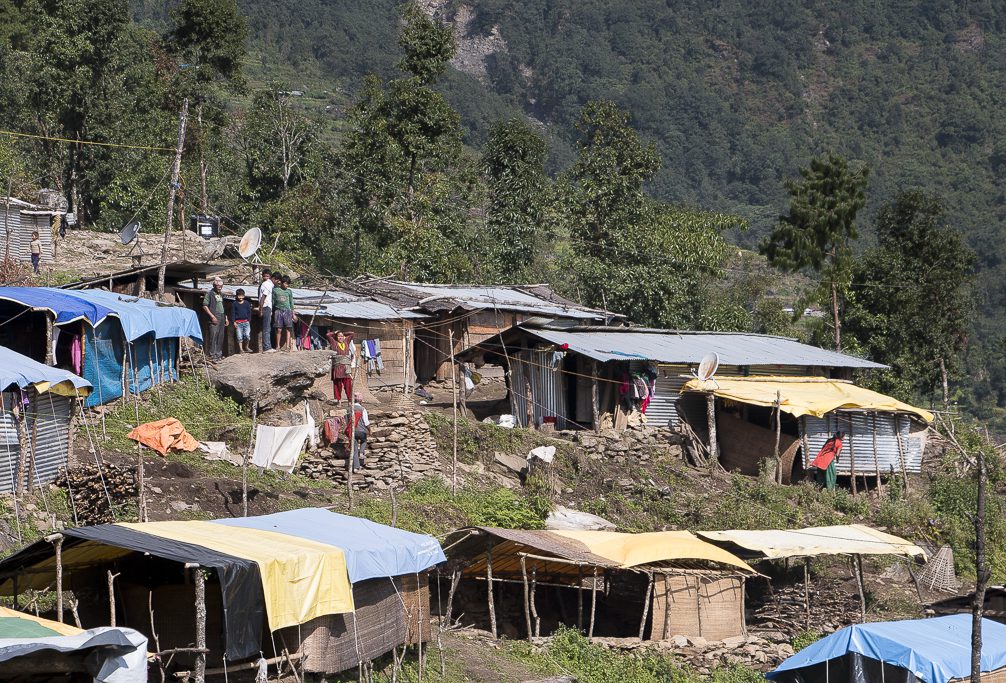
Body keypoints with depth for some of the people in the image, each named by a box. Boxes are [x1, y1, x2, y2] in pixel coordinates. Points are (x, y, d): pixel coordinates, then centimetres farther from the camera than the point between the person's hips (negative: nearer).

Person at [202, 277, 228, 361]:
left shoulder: (221, 294, 18)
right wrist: (212, 316, -15)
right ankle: (212, 355, -11)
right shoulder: (210, 294, -4)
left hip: (222, 318, 7)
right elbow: (205, 306, -9)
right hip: (214, 319, -7)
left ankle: (219, 354, 15)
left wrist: (226, 318, 19)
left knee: (220, 337, 8)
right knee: (213, 336, -11)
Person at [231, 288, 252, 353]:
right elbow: (233, 313, 4)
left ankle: (246, 347, 10)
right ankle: (240, 349, 2)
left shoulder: (247, 303, 10)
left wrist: (249, 320, 5)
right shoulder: (234, 304, 5)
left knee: (247, 335, -9)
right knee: (239, 337, -3)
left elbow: (249, 312, 13)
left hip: (246, 322, 1)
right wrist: (234, 322, -3)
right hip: (238, 323, -1)